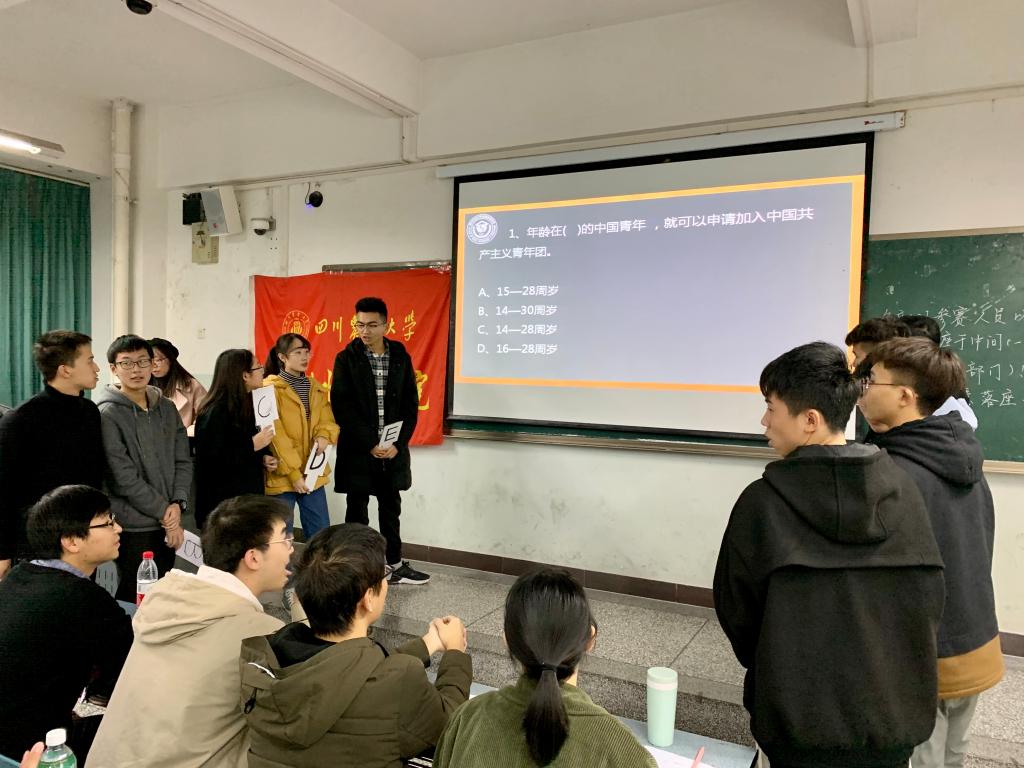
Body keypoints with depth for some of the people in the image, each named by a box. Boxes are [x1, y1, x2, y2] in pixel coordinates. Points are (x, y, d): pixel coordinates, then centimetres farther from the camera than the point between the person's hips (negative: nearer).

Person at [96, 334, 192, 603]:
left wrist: (178, 503, -8)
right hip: (133, 527, -6)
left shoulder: (166, 407, 8)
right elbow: (124, 477, -15)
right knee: (135, 601, 4)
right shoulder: (108, 414, -10)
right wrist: (164, 512, -12)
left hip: (168, 525, 6)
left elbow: (183, 460, 7)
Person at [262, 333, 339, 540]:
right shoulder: (271, 388, -8)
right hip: (282, 476, -6)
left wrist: (323, 436, -14)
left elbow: (327, 420, 10)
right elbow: (275, 436, -13)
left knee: (321, 535, 10)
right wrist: (293, 473, -16)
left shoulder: (315, 387, 12)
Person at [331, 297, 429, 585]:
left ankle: (397, 566, 27)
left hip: (393, 449, 3)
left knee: (391, 508, 15)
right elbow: (342, 407, -10)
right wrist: (370, 443, -15)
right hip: (358, 450, -3)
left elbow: (411, 404, 2)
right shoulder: (346, 359, -4)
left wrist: (398, 443, -9)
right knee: (357, 511, 6)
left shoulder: (401, 357, 3)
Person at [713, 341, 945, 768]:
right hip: (894, 716, 3)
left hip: (801, 720, -3)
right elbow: (929, 599, -1)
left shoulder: (763, 501, -17)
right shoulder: (902, 488, -9)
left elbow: (735, 609, -6)